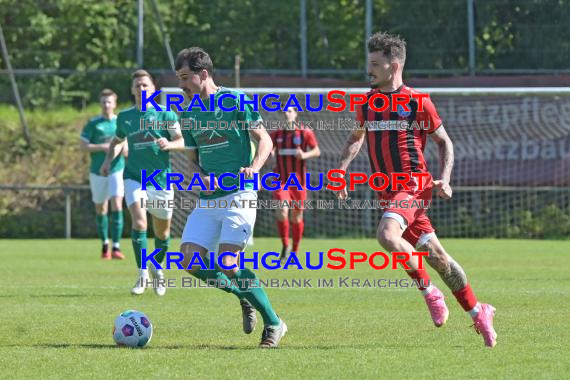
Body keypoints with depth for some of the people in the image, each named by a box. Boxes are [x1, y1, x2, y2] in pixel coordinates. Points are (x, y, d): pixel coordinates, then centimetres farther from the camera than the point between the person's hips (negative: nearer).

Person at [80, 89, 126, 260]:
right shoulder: (93, 123, 0)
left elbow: (128, 147, 15)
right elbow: (84, 146, -3)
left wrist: (125, 149, -8)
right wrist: (103, 147, -16)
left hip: (117, 169, 0)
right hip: (98, 171, 0)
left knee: (117, 205, -16)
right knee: (101, 209, 9)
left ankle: (116, 247, -17)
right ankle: (105, 244, 27)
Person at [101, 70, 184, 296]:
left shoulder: (166, 115, -1)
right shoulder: (125, 116, 7)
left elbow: (182, 142, -2)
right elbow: (117, 140, 24)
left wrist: (169, 144, -23)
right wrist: (109, 159, 8)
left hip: (161, 180, 0)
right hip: (134, 178, 0)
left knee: (162, 231, 10)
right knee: (139, 222, -23)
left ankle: (158, 268, 37)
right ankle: (143, 274, -19)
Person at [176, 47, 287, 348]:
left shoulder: (235, 101, -6)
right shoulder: (188, 114, 12)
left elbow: (265, 141, -5)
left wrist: (254, 167, -24)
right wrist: (201, 177, -5)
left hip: (239, 195, -7)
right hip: (208, 199, 7)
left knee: (228, 264, -17)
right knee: (190, 261, -5)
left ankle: (273, 324, -3)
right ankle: (245, 297, 18)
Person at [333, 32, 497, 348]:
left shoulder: (417, 103, -5)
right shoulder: (366, 102, 10)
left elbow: (444, 141, 4)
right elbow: (357, 137, 26)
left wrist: (444, 179, -9)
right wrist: (342, 169, 10)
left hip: (413, 183, -6)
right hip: (386, 190, 6)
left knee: (387, 234, -30)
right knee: (435, 255, 5)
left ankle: (429, 291, -13)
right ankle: (478, 312, 16)